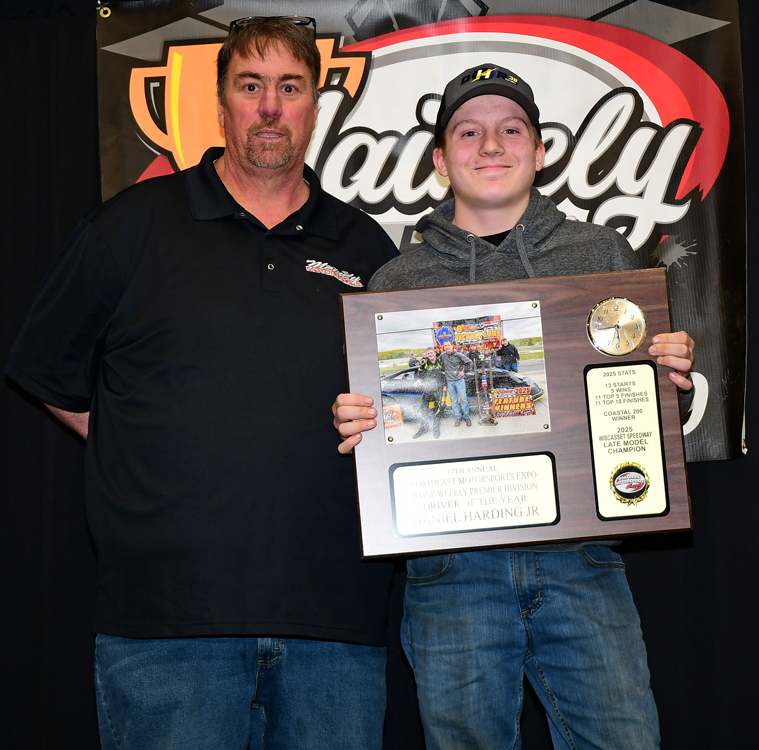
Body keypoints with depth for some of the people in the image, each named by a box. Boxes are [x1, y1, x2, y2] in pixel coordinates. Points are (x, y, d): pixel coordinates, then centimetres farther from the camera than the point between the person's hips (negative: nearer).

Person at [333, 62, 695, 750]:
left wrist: (673, 377, -5)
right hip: (452, 568, 0)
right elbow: (376, 420, 13)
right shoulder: (396, 282, 9)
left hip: (580, 559, 1)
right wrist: (356, 428, -8)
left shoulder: (604, 254, 10)